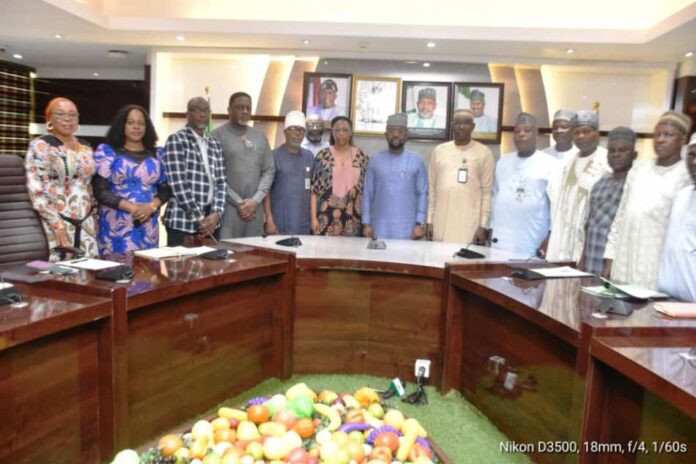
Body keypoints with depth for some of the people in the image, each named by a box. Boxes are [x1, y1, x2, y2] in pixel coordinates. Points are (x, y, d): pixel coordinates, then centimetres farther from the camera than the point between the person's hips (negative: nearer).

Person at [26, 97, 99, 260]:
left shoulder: (86, 148, 14)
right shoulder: (40, 146, -4)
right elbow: (35, 189, -11)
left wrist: (94, 218, 13)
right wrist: (57, 223, -17)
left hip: (86, 221, 6)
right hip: (58, 222, -5)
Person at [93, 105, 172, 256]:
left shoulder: (157, 154, 11)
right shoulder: (106, 151, 3)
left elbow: (166, 189, 8)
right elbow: (100, 190, -4)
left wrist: (152, 206, -12)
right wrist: (132, 207, -15)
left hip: (148, 227, 3)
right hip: (116, 226, -2)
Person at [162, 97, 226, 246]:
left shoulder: (215, 144, 14)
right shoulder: (176, 140, -4)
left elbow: (221, 182, 9)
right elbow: (178, 184, -13)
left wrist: (216, 213, -6)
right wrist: (199, 218, -14)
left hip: (211, 219, 5)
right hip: (184, 220, -5)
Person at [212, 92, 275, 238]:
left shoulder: (260, 137, 14)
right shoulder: (217, 136, -1)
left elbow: (269, 171, 10)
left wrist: (255, 200, -3)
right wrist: (238, 202, -9)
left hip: (255, 207, 4)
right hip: (227, 207, -4)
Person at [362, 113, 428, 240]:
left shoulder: (417, 161, 3)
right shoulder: (375, 160, 6)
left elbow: (422, 194, 2)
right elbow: (367, 193, 6)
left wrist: (420, 223, -5)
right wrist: (366, 223, 1)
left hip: (406, 229, -1)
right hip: (380, 227, 1)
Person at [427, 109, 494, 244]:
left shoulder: (484, 153, 2)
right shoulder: (439, 151, 9)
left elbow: (487, 191, -1)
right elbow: (432, 188, 10)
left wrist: (484, 225, -5)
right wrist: (430, 221, 6)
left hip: (470, 224, -2)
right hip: (441, 223, 3)